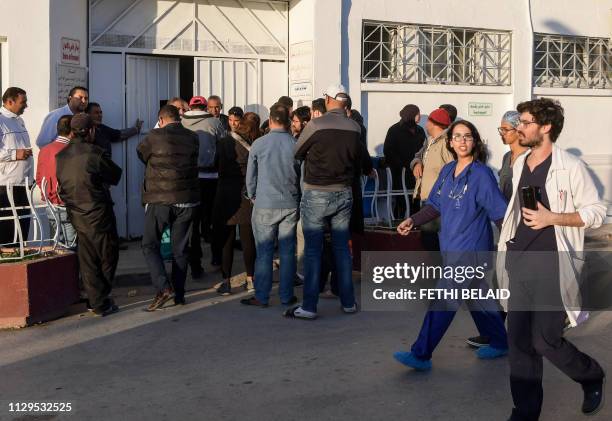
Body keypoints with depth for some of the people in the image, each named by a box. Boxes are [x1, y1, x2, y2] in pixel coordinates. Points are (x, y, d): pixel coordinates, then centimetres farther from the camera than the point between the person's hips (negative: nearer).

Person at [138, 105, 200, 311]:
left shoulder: (154, 137, -7)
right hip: (187, 201, 4)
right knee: (180, 248, 12)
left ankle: (164, 288, -10)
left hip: (160, 200, -4)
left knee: (150, 245, 6)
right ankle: (179, 294, 15)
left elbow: (141, 153, 9)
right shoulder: (193, 138, 5)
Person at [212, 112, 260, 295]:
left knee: (226, 240, 6)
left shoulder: (224, 143, -5)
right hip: (247, 197, 0)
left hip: (226, 195, 0)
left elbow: (217, 166, 5)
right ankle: (250, 280, 17)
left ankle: (226, 282, 5)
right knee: (248, 239, 10)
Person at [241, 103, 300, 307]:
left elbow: (250, 176, 4)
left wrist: (252, 196, 22)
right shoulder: (295, 145, -3)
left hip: (265, 205, -1)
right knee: (287, 252, 8)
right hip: (290, 205, 1)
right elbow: (302, 175, 7)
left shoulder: (259, 144, -6)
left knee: (264, 252, 4)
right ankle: (286, 296, 14)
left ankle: (262, 297, 8)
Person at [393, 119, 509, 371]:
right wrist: (413, 221, 0)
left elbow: (500, 213, -14)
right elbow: (435, 206, 13)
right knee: (476, 297, 19)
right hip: (451, 247, 8)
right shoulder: (447, 171, 7)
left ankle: (421, 355, -2)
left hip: (470, 249, -8)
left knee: (444, 301, -7)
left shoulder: (481, 174, -13)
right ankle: (499, 343, 35)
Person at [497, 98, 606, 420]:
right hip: (520, 262, 6)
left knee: (546, 340, -3)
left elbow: (596, 212, -7)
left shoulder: (570, 167, -9)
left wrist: (551, 218, -19)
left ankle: (592, 376, 27)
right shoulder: (519, 164, 11)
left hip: (553, 264, -6)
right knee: (519, 340, 6)